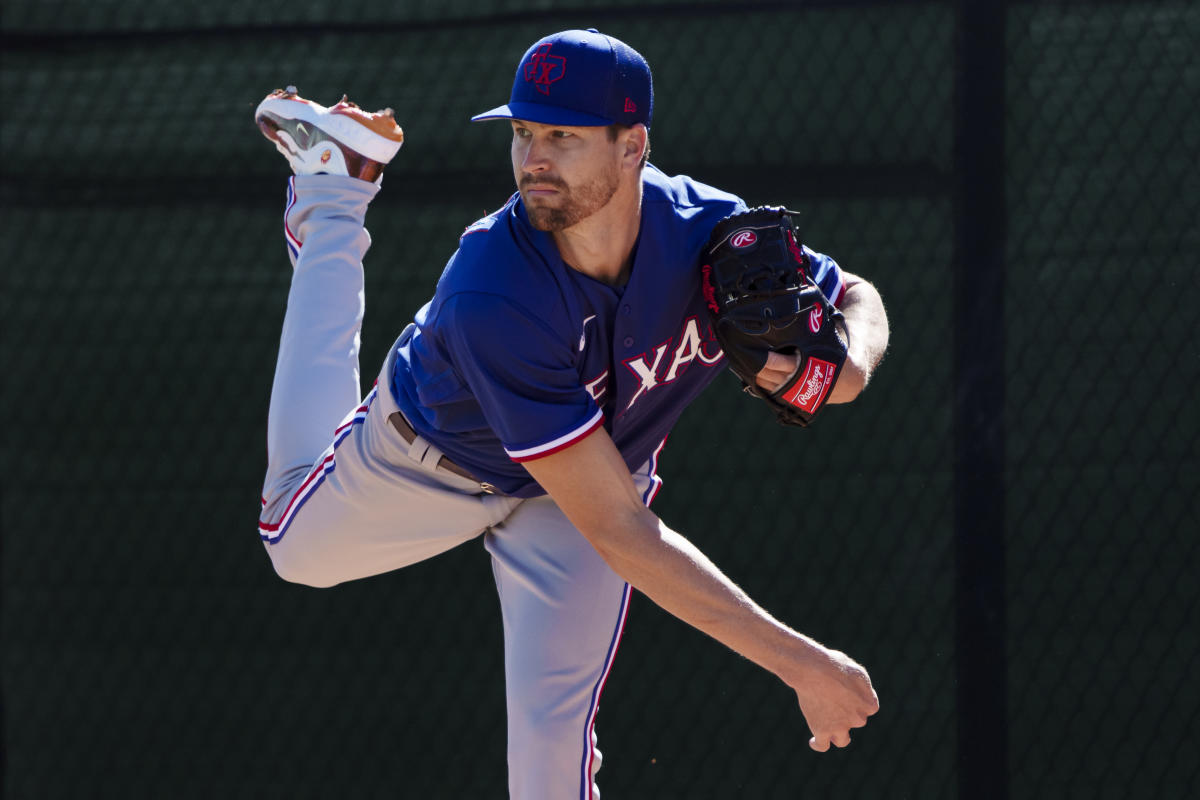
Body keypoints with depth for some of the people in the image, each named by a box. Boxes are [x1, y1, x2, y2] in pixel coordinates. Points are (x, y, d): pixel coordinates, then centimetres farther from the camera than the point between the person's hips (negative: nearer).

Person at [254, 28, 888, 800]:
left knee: (553, 735, -12)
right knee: (300, 544, 29)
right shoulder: (492, 294, -47)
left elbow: (857, 300, -12)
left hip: (606, 458, 2)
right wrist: (798, 661, -50)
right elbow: (619, 532, -46)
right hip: (433, 452, -1)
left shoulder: (710, 233, -36)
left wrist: (847, 365, -39)